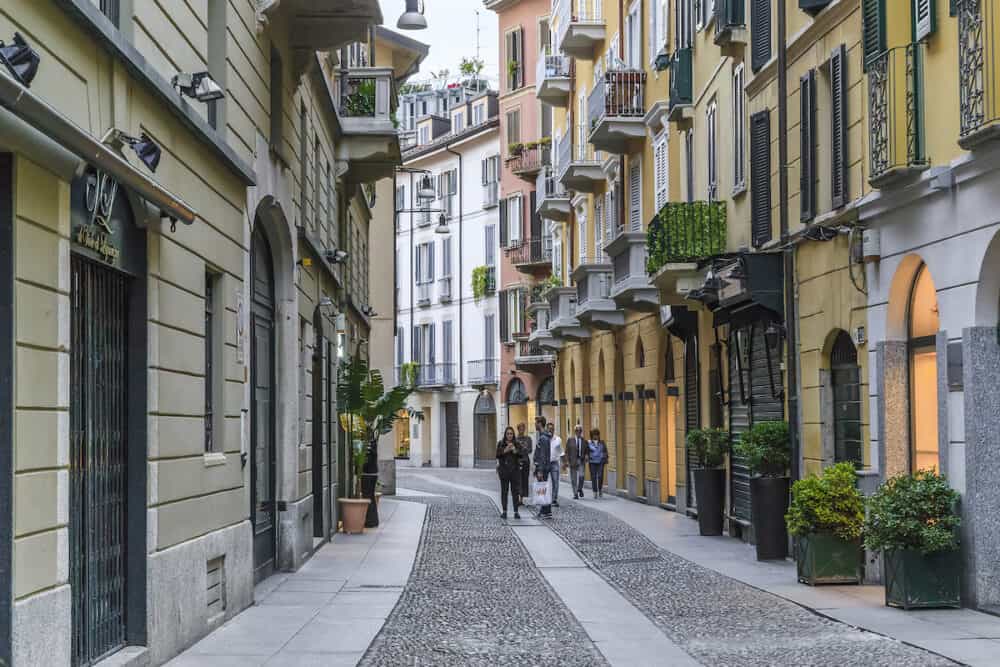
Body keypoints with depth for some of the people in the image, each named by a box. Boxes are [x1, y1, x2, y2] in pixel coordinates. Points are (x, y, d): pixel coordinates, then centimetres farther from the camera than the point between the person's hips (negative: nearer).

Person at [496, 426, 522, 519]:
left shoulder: (517, 444, 7)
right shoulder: (501, 444, 6)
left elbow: (520, 455, -2)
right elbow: (498, 455, -4)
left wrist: (514, 450, -20)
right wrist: (506, 450, -17)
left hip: (515, 470, 0)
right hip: (504, 470, 0)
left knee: (515, 490, -3)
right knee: (504, 491, 2)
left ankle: (516, 512, -1)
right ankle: (504, 511, 7)